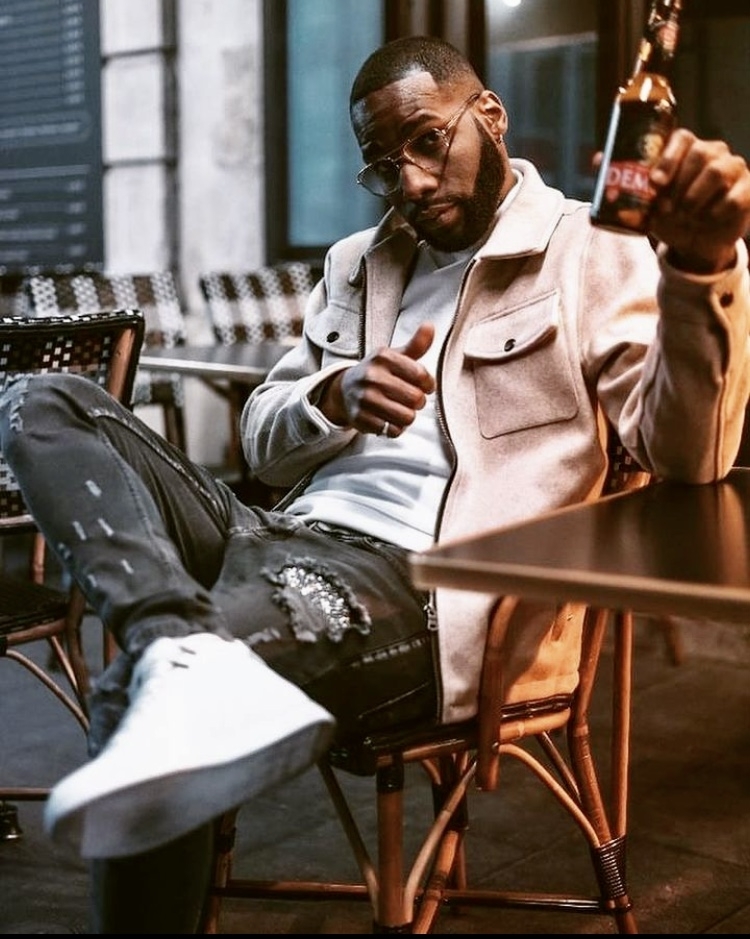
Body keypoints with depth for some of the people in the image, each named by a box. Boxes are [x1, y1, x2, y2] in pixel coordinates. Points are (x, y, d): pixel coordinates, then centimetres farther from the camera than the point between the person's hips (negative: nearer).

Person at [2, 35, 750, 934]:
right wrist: (336, 398, -5)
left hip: (413, 584, -8)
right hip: (284, 538, 8)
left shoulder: (589, 255, 4)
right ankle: (185, 661, -35)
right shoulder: (356, 264, 24)